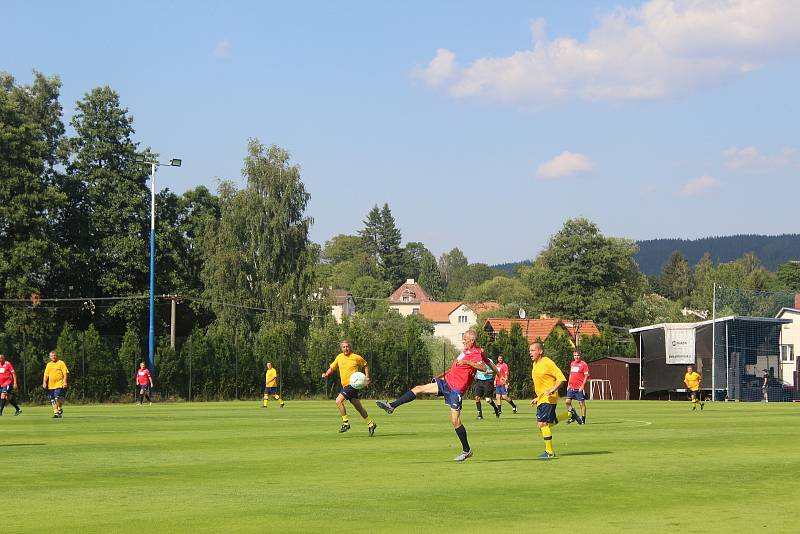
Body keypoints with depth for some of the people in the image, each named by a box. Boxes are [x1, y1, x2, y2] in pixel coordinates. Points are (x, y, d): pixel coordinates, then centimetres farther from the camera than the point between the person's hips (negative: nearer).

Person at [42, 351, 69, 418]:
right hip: (51, 386, 5)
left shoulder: (61, 363, 2)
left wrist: (65, 382, -13)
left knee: (58, 398, -17)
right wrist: (44, 382, 4)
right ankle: (55, 412, 10)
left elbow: (65, 373, -3)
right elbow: (46, 375, 18)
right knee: (52, 400, 3)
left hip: (59, 385, -5)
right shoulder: (48, 364, 17)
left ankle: (60, 410, 2)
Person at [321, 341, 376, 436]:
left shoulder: (356, 357, -6)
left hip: (353, 384, -7)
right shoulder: (339, 357, 9)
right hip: (345, 385, 7)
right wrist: (326, 374, 1)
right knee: (358, 407, 11)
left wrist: (367, 377, 0)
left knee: (338, 400, -20)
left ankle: (346, 423, -11)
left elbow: (365, 365, 9)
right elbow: (332, 367, 20)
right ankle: (371, 424, 24)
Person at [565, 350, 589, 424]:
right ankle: (573, 416, 14)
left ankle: (583, 419, 8)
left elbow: (586, 376, -9)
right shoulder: (572, 364, 14)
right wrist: (568, 384, 18)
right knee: (568, 401, -3)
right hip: (571, 387, 6)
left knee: (582, 403, 0)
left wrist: (582, 386, -16)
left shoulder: (583, 364, -6)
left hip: (579, 388, -6)